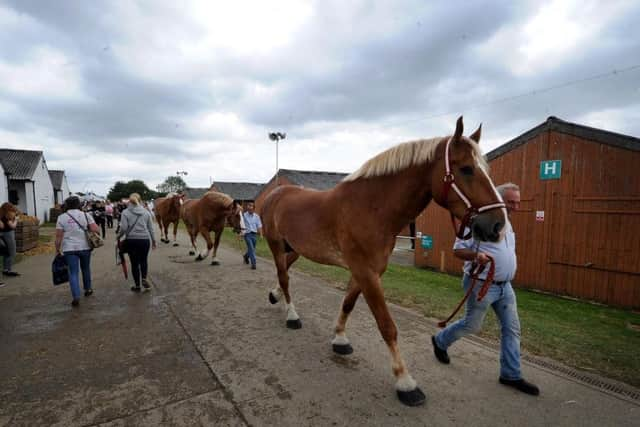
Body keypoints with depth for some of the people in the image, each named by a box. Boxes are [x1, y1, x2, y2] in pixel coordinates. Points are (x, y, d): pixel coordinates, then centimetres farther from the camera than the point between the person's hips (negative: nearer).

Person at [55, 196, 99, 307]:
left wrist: (57, 249, 6)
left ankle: (76, 297, -6)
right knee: (86, 268, 20)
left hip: (69, 249, -1)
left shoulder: (62, 217, -1)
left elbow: (58, 236, -3)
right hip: (85, 247, 1)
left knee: (73, 272, 1)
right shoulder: (86, 215, 0)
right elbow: (95, 230, -8)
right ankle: (88, 289, 33)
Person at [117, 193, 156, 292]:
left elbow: (123, 228, -9)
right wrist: (153, 240, 15)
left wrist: (119, 236, 10)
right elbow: (151, 228, 6)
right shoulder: (146, 212, 3)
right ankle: (144, 279, 1)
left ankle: (137, 285, 17)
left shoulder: (125, 212, -2)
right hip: (145, 239, 1)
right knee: (143, 260, 20)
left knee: (134, 262, 9)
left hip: (131, 240, -1)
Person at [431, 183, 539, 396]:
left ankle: (511, 375, 18)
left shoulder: (507, 223, 11)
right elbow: (458, 250, -17)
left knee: (512, 329, 7)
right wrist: (476, 255, -35)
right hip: (482, 285, -8)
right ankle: (440, 341, 31)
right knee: (471, 325, 7)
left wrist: (507, 275, 21)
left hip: (505, 286, 8)